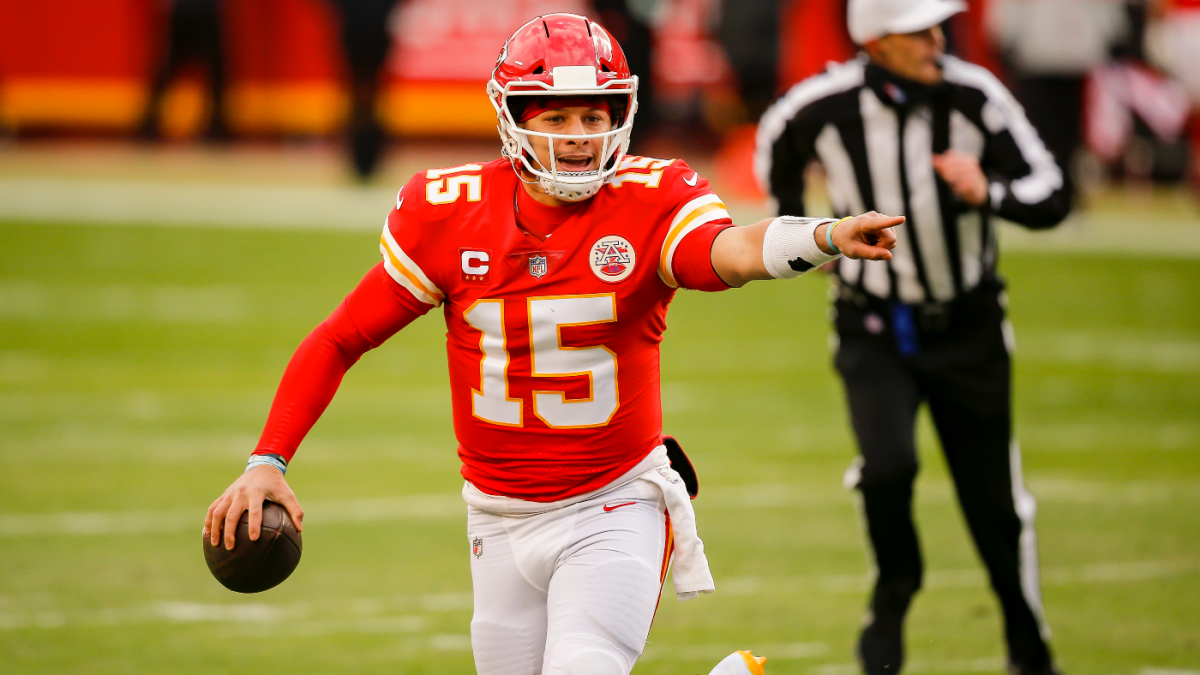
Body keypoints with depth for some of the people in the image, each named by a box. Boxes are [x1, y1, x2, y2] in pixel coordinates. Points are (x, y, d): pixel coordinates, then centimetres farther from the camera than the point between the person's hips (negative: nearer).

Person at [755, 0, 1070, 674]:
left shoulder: (973, 95, -16)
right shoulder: (826, 105, -15)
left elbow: (1051, 195, -14)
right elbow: (776, 141, 10)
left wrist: (987, 193, -33)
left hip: (968, 331, 1)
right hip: (875, 333, -1)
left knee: (996, 504, 7)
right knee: (889, 464, -25)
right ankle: (894, 596, 4)